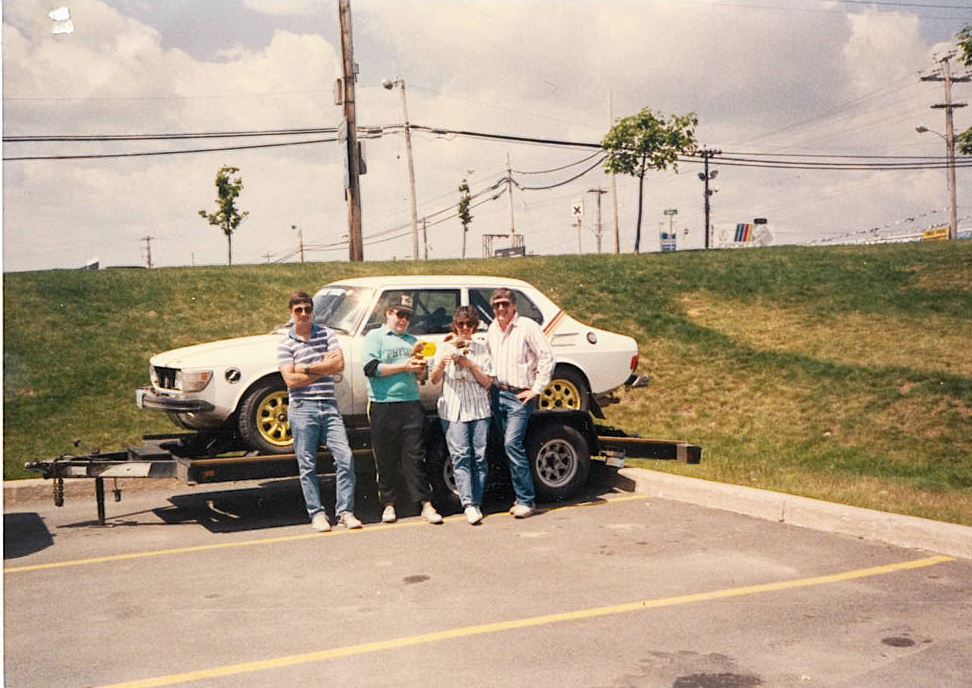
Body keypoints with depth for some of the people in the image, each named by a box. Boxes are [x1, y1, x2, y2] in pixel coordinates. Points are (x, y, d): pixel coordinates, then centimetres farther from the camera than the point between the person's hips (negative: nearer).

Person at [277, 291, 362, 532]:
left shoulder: (327, 334, 9)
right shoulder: (286, 344, 3)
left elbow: (339, 364, -4)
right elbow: (291, 380, -8)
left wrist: (307, 368, -6)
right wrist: (323, 368, -5)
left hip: (329, 406, 2)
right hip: (302, 408, -2)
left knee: (345, 456, -6)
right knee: (307, 465, 3)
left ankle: (345, 510, 2)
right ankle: (316, 514, 13)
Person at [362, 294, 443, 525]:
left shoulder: (412, 340, 21)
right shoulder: (375, 336, 6)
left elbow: (422, 376, 21)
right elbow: (371, 368, -9)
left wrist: (420, 369, -2)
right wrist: (403, 367, -10)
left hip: (411, 404, 3)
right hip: (383, 406, -3)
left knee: (415, 457, -1)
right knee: (386, 459, 3)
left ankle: (426, 505, -1)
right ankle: (388, 504, 15)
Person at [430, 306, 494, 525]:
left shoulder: (481, 348, 12)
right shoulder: (447, 347, 10)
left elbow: (487, 382, 7)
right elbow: (434, 379, 4)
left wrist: (470, 364, -7)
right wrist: (443, 361, -14)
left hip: (479, 409, 2)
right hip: (453, 409, -1)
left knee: (480, 456, -3)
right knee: (460, 455, -13)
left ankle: (477, 503, 5)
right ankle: (469, 505, -19)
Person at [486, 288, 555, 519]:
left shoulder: (527, 327, -8)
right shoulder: (492, 329, 12)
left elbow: (547, 357, -11)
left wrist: (537, 389, -12)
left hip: (519, 395, -7)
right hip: (497, 393, 7)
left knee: (512, 443, -17)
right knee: (509, 446, 9)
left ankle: (526, 499, -10)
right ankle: (523, 496, 20)